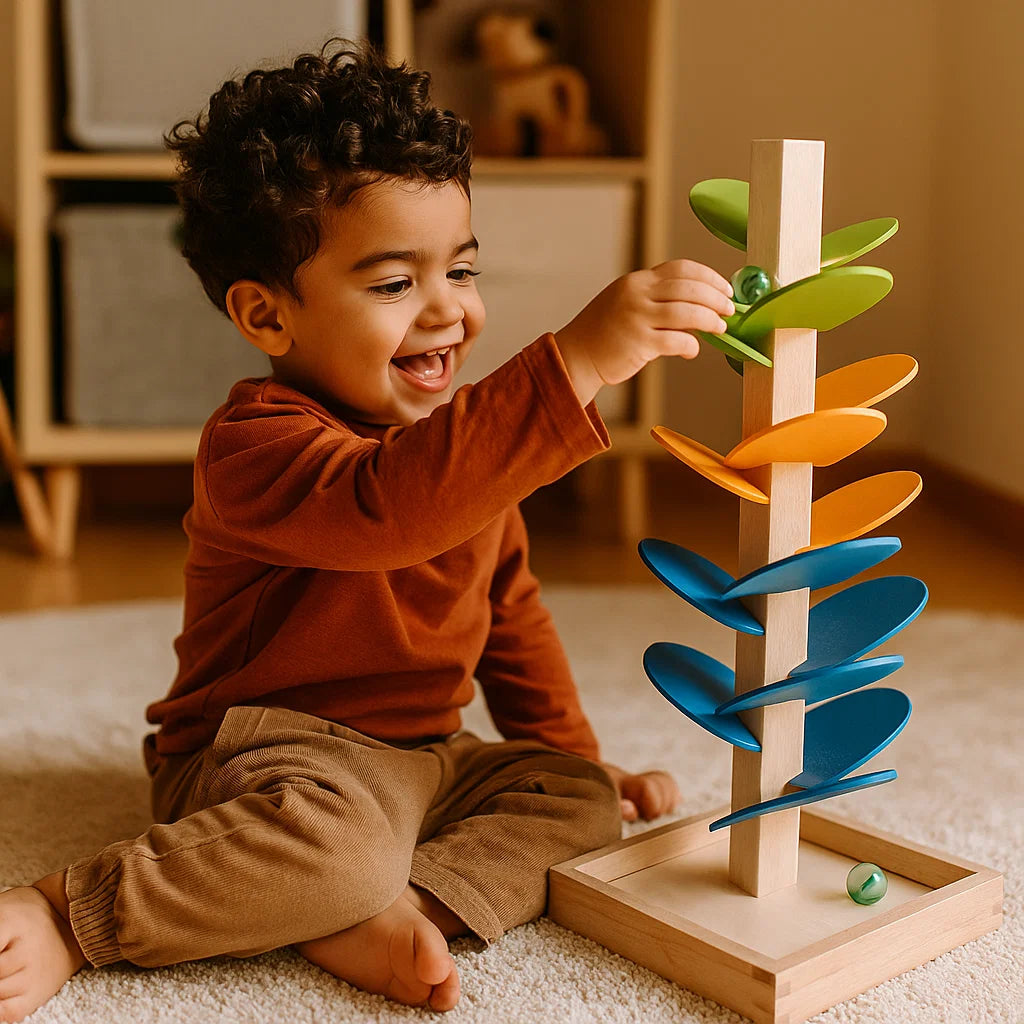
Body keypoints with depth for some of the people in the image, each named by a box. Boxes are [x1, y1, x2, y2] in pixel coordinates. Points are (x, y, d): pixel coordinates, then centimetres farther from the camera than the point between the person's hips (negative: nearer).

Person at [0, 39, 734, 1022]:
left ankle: (387, 919, -27)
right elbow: (384, 505, -44)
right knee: (337, 840, -36)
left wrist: (575, 754, 19)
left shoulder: (471, 446, 8)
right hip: (263, 751, -8)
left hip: (425, 758, 8)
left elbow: (511, 612, 20)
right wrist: (578, 361, -50)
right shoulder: (255, 442, -21)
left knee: (578, 797, -7)